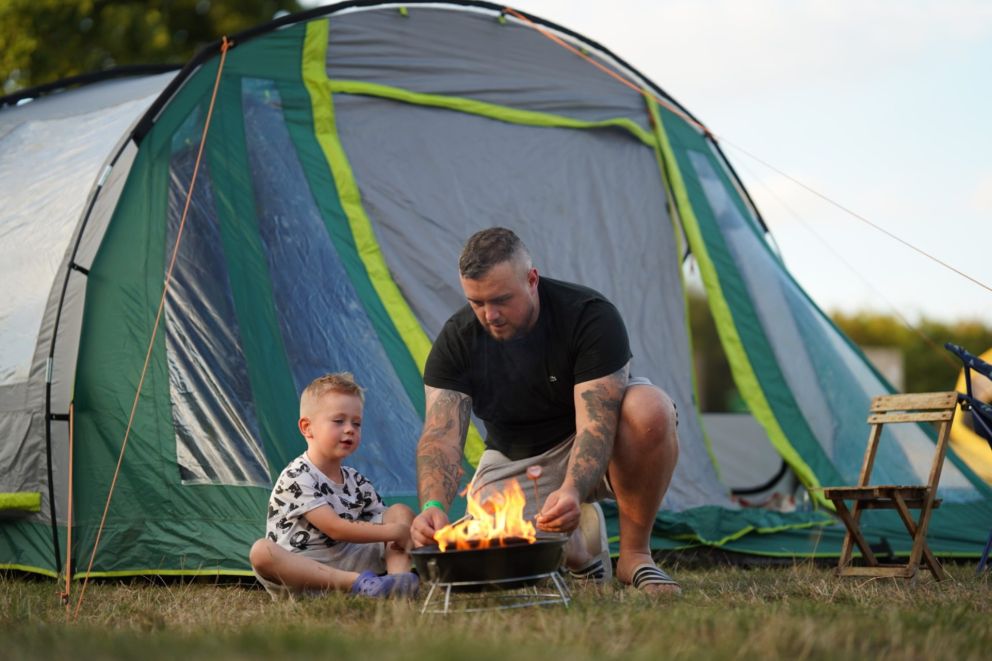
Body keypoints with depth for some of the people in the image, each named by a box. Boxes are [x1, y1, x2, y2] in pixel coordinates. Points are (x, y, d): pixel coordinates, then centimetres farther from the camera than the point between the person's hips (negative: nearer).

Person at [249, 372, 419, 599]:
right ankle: (357, 582, -44)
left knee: (401, 512, 2)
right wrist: (393, 531, -18)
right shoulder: (297, 478, -11)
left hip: (345, 561, 6)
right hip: (299, 570, -6)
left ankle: (398, 576, -28)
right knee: (261, 552, -38)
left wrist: (405, 532, -11)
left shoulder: (357, 482, 11)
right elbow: (335, 529, -19)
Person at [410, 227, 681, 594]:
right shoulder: (457, 340, -15)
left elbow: (596, 423, -32)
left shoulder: (590, 316, -25)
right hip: (515, 461, 2)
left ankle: (635, 555, -19)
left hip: (592, 453, -2)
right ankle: (578, 546, 11)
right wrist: (433, 505, -43)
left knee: (650, 409, -36)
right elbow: (441, 436, -23)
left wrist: (572, 491, -51)